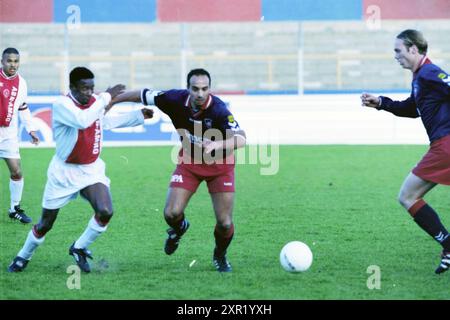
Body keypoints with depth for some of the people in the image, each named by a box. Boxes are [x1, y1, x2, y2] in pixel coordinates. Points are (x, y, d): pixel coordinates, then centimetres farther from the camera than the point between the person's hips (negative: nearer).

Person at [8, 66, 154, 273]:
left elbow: (106, 121, 21)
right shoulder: (62, 105, -22)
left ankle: (79, 248, 5)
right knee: (45, 224, 6)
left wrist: (139, 116, 14)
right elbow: (83, 120, -41)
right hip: (64, 172, -4)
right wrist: (106, 96, -36)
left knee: (105, 212, -20)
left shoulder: (95, 102, -1)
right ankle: (23, 257, 33)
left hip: (91, 170, 4)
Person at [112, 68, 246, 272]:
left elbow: (241, 140, -44)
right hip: (189, 161, 2)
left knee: (225, 223, -6)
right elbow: (141, 95, -7)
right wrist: (111, 100, 1)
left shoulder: (219, 110, -32)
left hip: (219, 164, -2)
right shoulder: (176, 99, -22)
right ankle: (178, 228, 29)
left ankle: (220, 256, 28)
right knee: (171, 213, -10)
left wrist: (217, 144, -63)